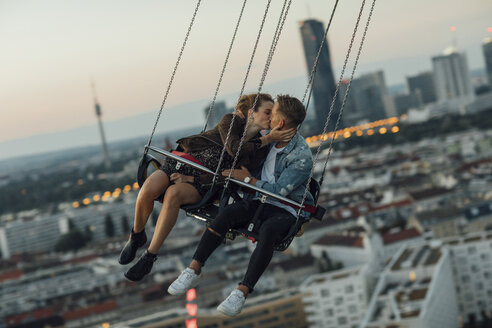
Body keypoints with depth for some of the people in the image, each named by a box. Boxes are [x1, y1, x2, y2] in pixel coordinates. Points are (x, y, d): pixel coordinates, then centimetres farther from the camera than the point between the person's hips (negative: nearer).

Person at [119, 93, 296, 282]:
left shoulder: (260, 151, 4)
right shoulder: (231, 121, 1)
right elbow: (233, 149, -20)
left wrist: (191, 179, -14)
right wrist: (267, 139, -16)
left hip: (201, 184, 0)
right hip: (178, 166, 0)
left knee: (173, 193, -36)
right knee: (148, 189, -31)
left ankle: (149, 257, -31)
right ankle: (136, 236, -1)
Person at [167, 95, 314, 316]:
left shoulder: (302, 157, -16)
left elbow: (279, 190, -20)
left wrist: (248, 179, -13)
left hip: (286, 212, -6)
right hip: (260, 202, 6)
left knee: (267, 231, -39)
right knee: (227, 213, -24)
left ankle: (241, 293, -41)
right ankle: (194, 271, -24)